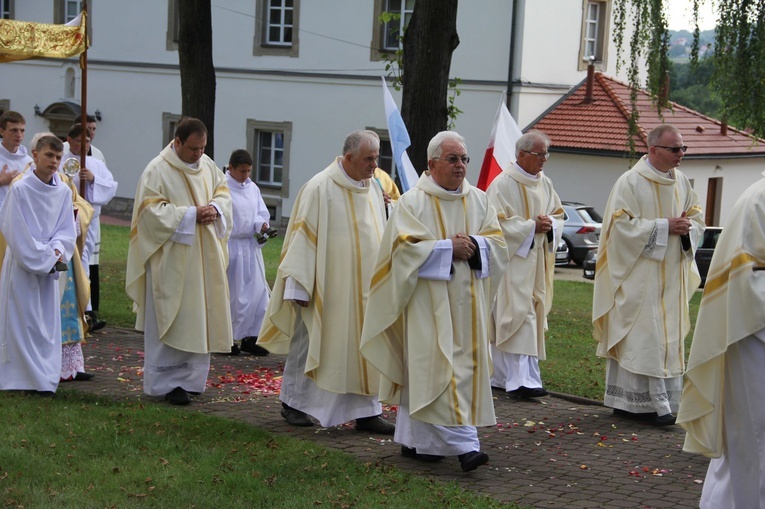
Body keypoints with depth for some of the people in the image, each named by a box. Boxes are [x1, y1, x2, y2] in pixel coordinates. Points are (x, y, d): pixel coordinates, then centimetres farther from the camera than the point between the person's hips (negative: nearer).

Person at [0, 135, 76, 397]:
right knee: (24, 322, -2)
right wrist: (45, 257, -14)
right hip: (22, 265, -5)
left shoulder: (63, 192, 2)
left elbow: (66, 228, 7)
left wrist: (56, 250, -12)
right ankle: (23, 378, 4)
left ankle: (45, 379, 15)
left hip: (49, 266, 5)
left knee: (48, 323, 7)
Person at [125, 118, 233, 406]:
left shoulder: (207, 165, 9)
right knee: (170, 320, -4)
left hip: (203, 260, 7)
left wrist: (215, 208, -6)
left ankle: (189, 378, 19)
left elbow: (223, 190, 17)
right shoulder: (157, 170, -11)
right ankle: (165, 382, 3)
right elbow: (151, 209, -16)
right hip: (171, 260, -7)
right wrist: (191, 215, -20)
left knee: (199, 318, 9)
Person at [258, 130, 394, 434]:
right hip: (327, 287, -6)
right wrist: (299, 286, -14)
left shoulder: (373, 190, 8)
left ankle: (366, 411, 10)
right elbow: (303, 238, -12)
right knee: (308, 342, 7)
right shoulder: (320, 189, -12)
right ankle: (292, 403, 22)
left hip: (363, 289, 6)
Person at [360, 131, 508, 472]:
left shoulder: (479, 201, 12)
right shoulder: (413, 202, -3)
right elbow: (405, 248, -13)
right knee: (439, 367, -12)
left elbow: (498, 242, 8)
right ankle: (464, 444, -16)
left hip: (467, 303, 5)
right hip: (428, 301, -5)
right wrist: (449, 248, -17)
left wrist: (473, 245, -12)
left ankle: (414, 440, 17)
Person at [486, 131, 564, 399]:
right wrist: (531, 226, -16)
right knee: (518, 314, -13)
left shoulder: (545, 184, 13)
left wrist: (549, 224, -3)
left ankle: (500, 375, 14)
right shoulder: (504, 184, -9)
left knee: (534, 314, 7)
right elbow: (499, 222, -14)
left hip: (537, 261, 8)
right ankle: (521, 379, -16)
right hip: (513, 259, -8)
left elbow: (558, 213, 19)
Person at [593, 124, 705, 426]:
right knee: (643, 338, -8)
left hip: (672, 275, 7)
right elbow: (622, 225, -15)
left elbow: (697, 219, 17)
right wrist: (664, 226, -18)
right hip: (639, 275, -7)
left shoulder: (681, 182, 11)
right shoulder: (630, 182, -10)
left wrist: (687, 228, -6)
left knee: (669, 339, 7)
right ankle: (655, 404, -6)